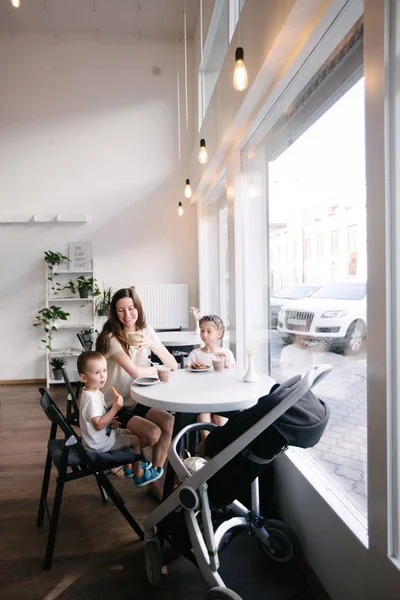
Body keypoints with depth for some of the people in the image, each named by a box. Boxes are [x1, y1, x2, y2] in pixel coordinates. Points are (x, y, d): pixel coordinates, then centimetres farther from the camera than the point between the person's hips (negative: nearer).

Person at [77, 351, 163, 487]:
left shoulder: (94, 392, 1)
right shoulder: (91, 398, -30)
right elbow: (98, 425, -33)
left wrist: (110, 421, 4)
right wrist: (115, 408, -36)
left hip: (104, 433, 10)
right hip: (100, 443, -10)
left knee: (129, 433, 24)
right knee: (135, 440, -3)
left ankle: (131, 465, 38)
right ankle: (138, 475, 14)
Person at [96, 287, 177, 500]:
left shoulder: (146, 331, -2)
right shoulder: (111, 337, -19)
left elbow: (173, 365, -8)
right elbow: (135, 372, -29)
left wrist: (151, 345, -24)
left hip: (135, 400, 6)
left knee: (168, 422, -17)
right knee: (153, 433, -22)